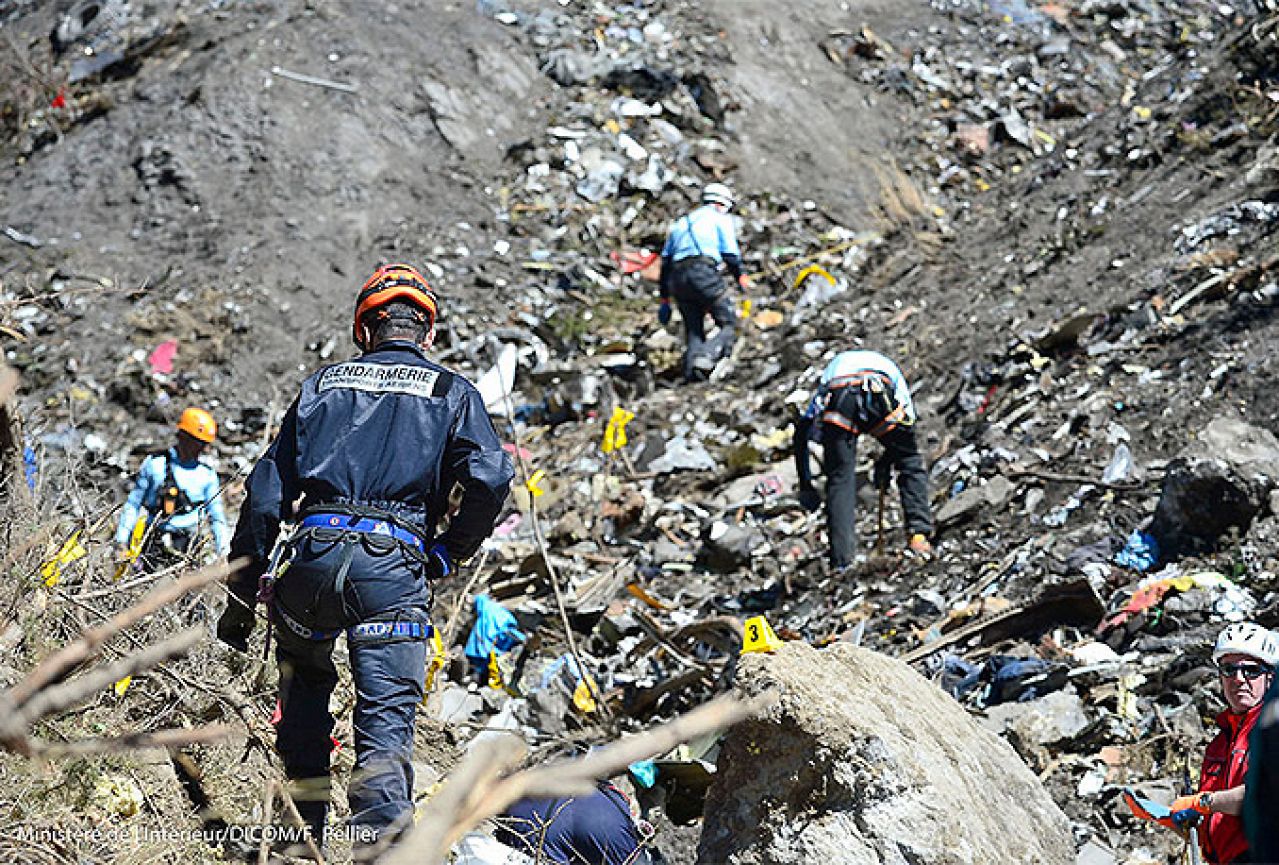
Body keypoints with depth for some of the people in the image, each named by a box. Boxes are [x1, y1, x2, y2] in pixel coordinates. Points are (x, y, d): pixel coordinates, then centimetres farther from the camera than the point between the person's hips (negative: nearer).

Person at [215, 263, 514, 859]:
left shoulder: (322, 385, 18)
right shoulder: (452, 392, 12)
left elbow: (266, 493, 14)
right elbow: (490, 481, -6)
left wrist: (241, 596, 18)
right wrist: (444, 557, 9)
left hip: (310, 556, 3)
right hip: (393, 567, -2)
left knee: (305, 688, 25)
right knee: (386, 725, -3)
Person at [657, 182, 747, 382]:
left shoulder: (680, 223, 30)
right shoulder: (721, 219, 13)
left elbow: (665, 262, 25)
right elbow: (730, 255, 2)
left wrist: (665, 300, 25)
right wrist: (741, 277, 21)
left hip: (677, 279, 5)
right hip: (705, 272, -5)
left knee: (693, 331, 11)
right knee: (729, 325, 0)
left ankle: (691, 372, -10)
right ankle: (706, 356, -26)